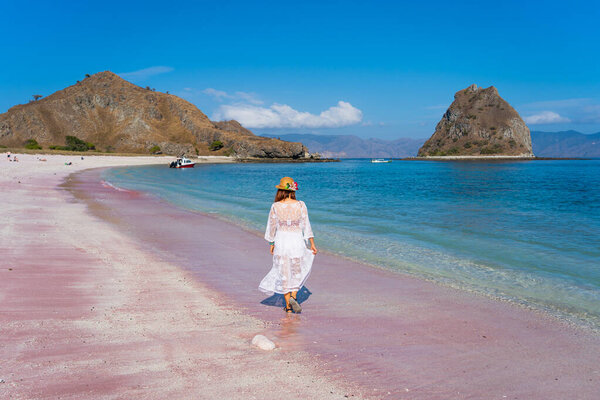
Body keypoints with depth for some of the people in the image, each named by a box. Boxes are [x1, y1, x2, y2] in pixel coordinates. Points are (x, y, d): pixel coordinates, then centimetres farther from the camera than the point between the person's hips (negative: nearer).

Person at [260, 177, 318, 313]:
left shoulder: (275, 206, -6)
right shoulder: (301, 205, -7)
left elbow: (272, 227, 2)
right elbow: (306, 226, -2)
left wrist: (272, 244, 15)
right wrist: (312, 244, 6)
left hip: (281, 242, 0)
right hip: (297, 241, 0)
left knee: (284, 273, 10)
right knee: (297, 271, 19)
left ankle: (288, 306, 16)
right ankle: (293, 296, -1)